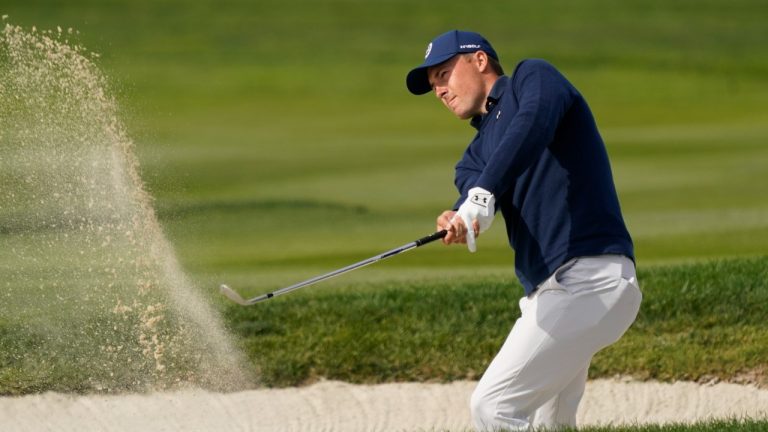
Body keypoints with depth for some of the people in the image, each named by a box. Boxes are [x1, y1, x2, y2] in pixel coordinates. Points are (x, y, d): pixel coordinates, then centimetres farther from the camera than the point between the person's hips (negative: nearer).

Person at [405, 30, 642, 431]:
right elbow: (472, 185, 0)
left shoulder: (533, 77, 3)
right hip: (549, 290, 9)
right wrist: (457, 219, -26)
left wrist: (482, 195, -35)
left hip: (587, 278, -9)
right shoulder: (478, 151, 24)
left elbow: (534, 124, -21)